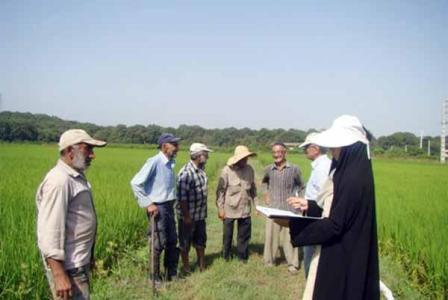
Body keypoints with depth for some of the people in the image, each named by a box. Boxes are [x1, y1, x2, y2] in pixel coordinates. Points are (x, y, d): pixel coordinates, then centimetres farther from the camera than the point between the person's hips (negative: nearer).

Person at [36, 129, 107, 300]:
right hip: (69, 267, -10)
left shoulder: (75, 176, 10)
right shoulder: (59, 180, -20)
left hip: (79, 262, 10)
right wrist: (59, 276, -26)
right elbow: (49, 231, -25)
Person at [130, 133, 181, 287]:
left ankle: (171, 274, 33)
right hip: (157, 208, -8)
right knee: (158, 243, 2)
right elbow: (135, 183, -20)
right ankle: (155, 277, 21)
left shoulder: (170, 163, 6)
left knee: (172, 241, 16)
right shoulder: (154, 162, -17)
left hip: (169, 206, 8)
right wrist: (147, 204, -18)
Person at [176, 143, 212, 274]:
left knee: (200, 240, 19)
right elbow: (182, 196, -23)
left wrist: (204, 211, 16)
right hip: (188, 216, -8)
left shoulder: (201, 170, 4)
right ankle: (186, 267, 26)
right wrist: (186, 216, -20)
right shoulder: (186, 172, -23)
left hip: (200, 215, 8)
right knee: (185, 242, 10)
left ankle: (202, 265, 34)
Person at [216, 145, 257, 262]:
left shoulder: (249, 169, 0)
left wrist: (255, 203, 9)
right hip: (229, 209, -3)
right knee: (227, 235, 11)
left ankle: (243, 258, 28)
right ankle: (226, 258, 29)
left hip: (245, 209, 3)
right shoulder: (227, 170, -12)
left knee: (244, 235, 11)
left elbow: (253, 188, 11)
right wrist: (220, 208, -9)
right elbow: (220, 190, -9)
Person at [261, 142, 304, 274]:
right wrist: (266, 194, 10)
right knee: (270, 235, 10)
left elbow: (300, 186, 9)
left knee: (290, 236, 3)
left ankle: (292, 264, 16)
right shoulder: (269, 169, 1)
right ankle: (269, 261, 25)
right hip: (273, 209, 2)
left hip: (290, 209, -2)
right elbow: (264, 182, 23)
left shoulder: (294, 169, -6)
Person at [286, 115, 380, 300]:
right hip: (346, 255, 9)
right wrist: (310, 206, 6)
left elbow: (335, 225, -23)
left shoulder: (353, 179, -23)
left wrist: (292, 224, -19)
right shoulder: (350, 172, 6)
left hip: (341, 261, -9)